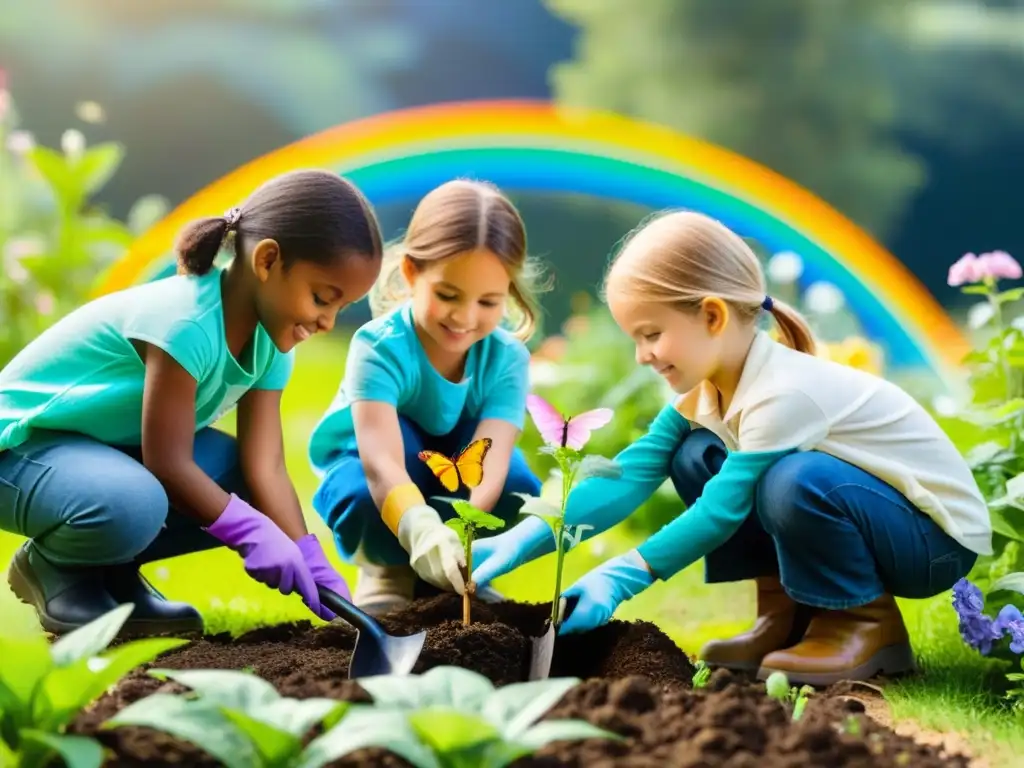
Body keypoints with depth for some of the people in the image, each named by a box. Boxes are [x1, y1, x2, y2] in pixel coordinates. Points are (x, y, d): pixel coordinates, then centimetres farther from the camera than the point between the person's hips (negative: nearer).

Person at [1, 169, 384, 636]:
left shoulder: (268, 337, -5)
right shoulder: (186, 323, -32)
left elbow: (265, 468, -9)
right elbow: (167, 462, -28)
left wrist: (313, 566, -18)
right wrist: (253, 532, -28)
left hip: (110, 445, 9)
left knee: (243, 487, -8)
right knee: (133, 506, -37)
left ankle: (108, 569, 7)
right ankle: (53, 566, -4)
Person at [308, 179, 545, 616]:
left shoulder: (507, 358, -22)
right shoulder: (381, 347, -33)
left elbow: (490, 462, -36)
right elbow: (381, 460, -48)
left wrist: (463, 535, -58)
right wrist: (421, 530, -69)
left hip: (455, 466, 3)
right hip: (363, 461, -3)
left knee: (517, 488, -30)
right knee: (367, 499, -39)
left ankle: (451, 575, -3)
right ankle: (389, 572, -6)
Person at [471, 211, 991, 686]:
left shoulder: (783, 393, -29)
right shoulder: (709, 383, -3)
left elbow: (723, 509, -27)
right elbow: (632, 473, -9)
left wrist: (623, 575, -27)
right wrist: (526, 539, -18)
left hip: (938, 538, -8)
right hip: (861, 515, 8)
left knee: (796, 480, -36)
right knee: (696, 457, -3)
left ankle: (870, 627, -11)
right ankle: (788, 615, 4)